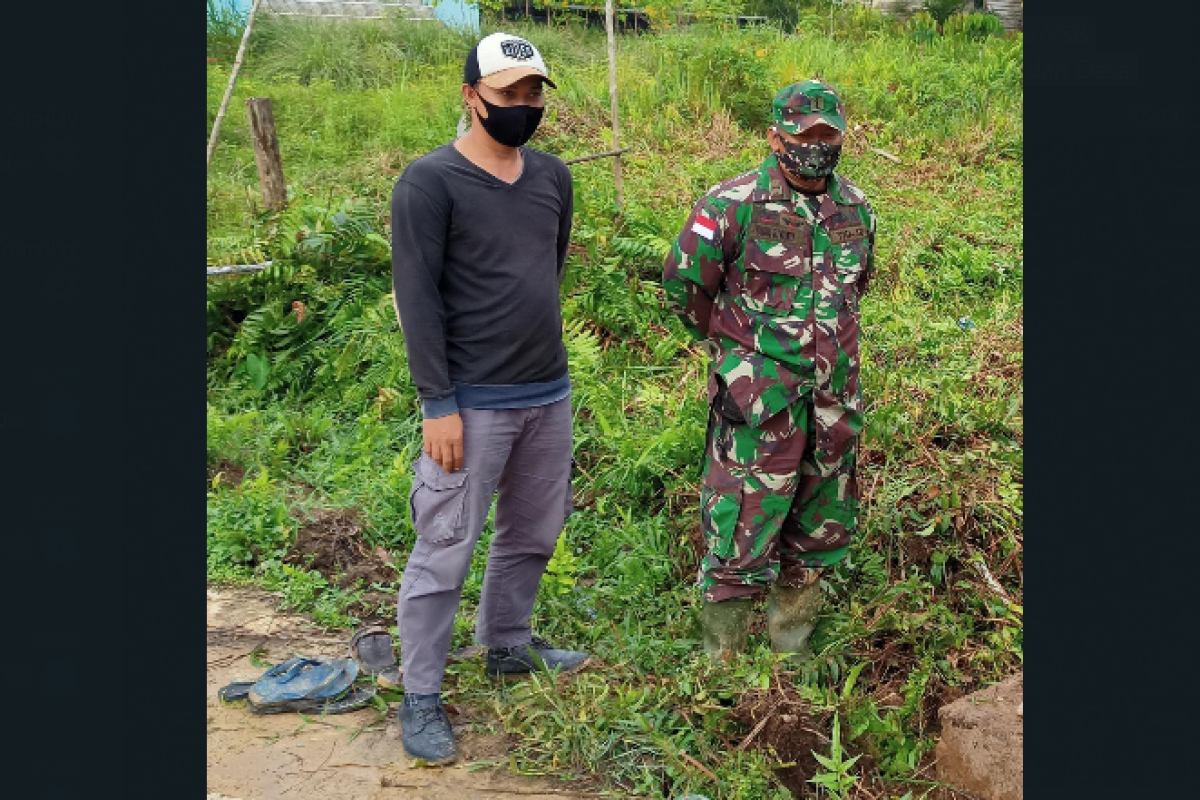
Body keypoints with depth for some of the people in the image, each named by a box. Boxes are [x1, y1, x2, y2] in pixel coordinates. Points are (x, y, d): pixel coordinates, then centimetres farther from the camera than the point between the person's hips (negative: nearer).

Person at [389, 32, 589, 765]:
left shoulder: (554, 176, 7)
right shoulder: (430, 182, -10)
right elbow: (417, 299, -13)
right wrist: (439, 405, -15)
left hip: (549, 395, 6)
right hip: (472, 404, -6)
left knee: (533, 536, 18)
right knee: (444, 554, 1)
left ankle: (508, 646, 38)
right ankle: (421, 697, 16)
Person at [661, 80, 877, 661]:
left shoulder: (857, 209, 7)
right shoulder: (735, 204, -11)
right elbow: (682, 280, -4)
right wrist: (731, 342, 6)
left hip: (834, 398, 6)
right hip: (758, 401, -6)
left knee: (819, 529, 15)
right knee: (741, 534, -3)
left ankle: (792, 646, 34)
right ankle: (723, 661, 15)